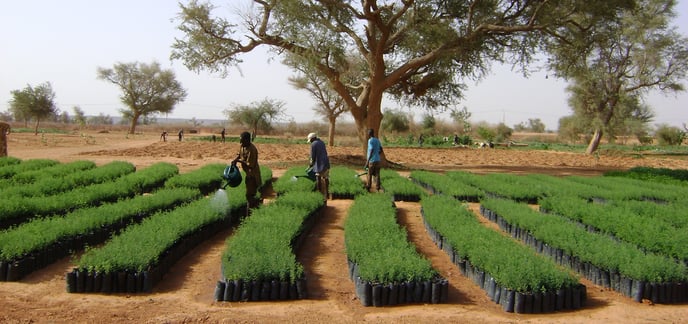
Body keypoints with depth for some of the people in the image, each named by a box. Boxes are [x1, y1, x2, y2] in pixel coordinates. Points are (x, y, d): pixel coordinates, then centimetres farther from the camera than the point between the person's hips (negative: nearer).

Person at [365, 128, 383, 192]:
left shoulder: (370, 141, -12)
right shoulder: (377, 140, 10)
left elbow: (371, 151, -19)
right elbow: (381, 150, 14)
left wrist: (367, 161, -16)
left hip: (372, 160, -6)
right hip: (377, 160, 6)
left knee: (369, 174, 4)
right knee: (377, 174, 6)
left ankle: (368, 187, 10)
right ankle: (377, 188, 5)